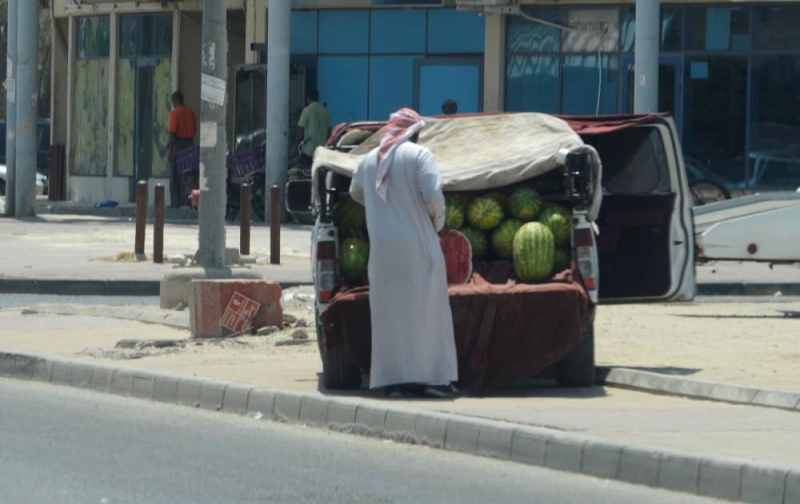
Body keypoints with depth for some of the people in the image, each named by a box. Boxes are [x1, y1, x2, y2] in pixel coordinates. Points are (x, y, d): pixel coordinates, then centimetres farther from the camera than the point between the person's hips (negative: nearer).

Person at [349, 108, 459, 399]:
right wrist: (439, 223, 3)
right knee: (425, 308, 1)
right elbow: (432, 195, -15)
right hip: (416, 244, -4)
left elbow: (356, 192, 29)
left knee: (389, 312, 6)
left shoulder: (370, 160, 12)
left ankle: (393, 379, 3)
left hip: (382, 247, 4)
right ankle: (433, 376, 0)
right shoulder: (419, 154, -4)